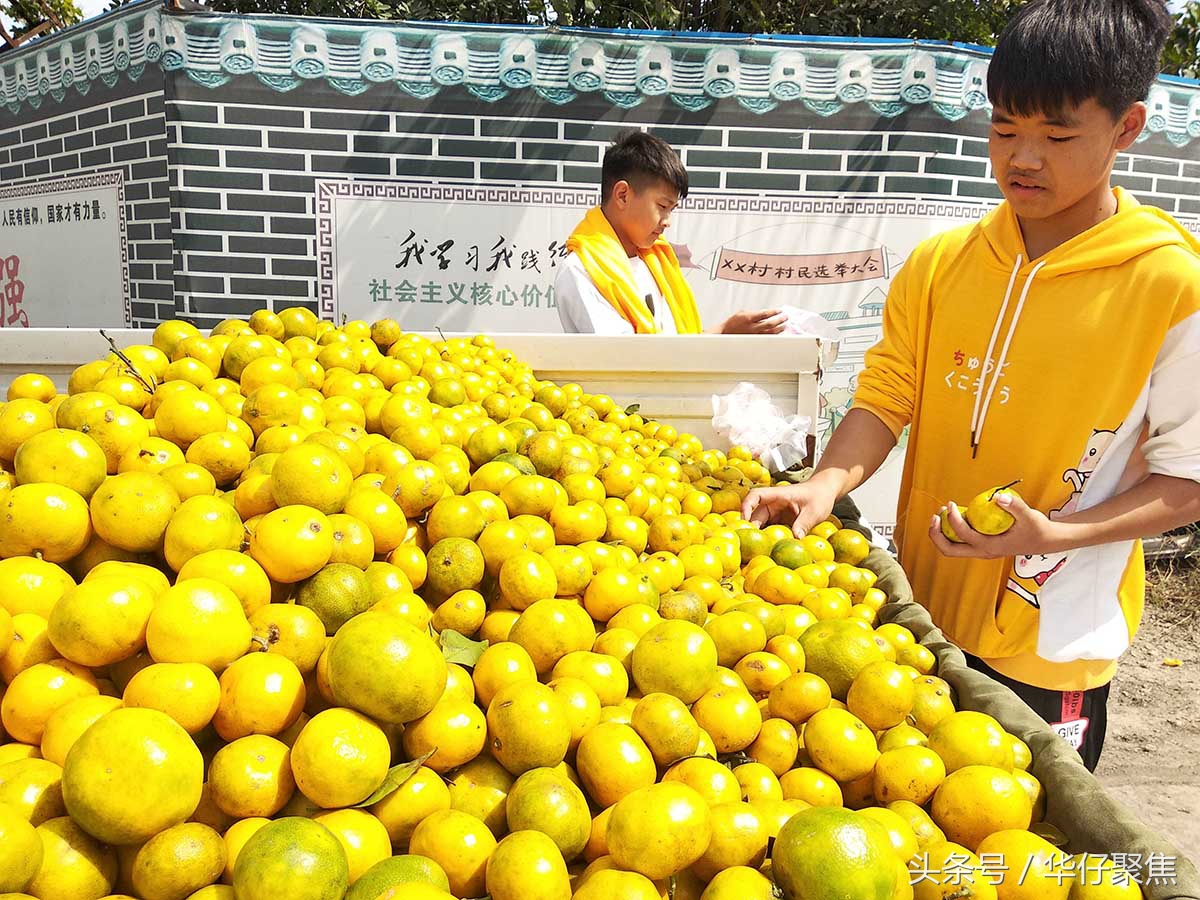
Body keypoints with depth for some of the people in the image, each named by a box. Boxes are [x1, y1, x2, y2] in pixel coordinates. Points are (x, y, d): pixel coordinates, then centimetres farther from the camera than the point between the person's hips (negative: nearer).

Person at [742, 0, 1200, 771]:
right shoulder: (939, 265, 0)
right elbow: (886, 395, -1)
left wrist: (1055, 534, -23)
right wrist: (828, 484, -20)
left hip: (1052, 648, -3)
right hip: (922, 609, 4)